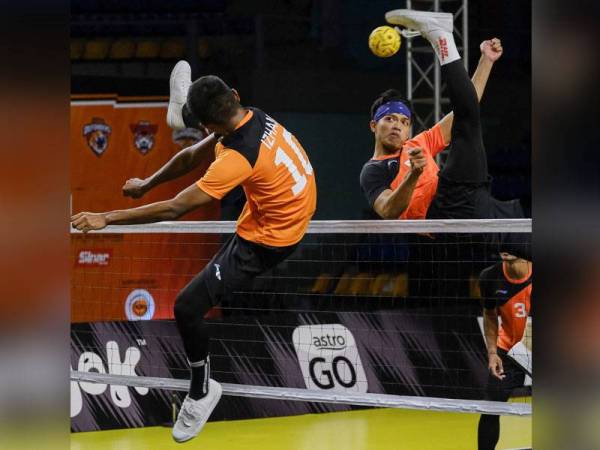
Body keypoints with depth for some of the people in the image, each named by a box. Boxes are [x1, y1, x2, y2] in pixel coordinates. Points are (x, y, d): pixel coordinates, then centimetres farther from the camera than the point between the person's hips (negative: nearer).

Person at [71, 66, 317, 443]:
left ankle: (202, 391, 10)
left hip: (266, 241, -9)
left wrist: (106, 219, -30)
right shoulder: (256, 116, -13)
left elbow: (174, 209, -34)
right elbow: (190, 158, 3)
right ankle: (181, 112, 60)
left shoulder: (238, 157, -37)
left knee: (188, 307, -9)